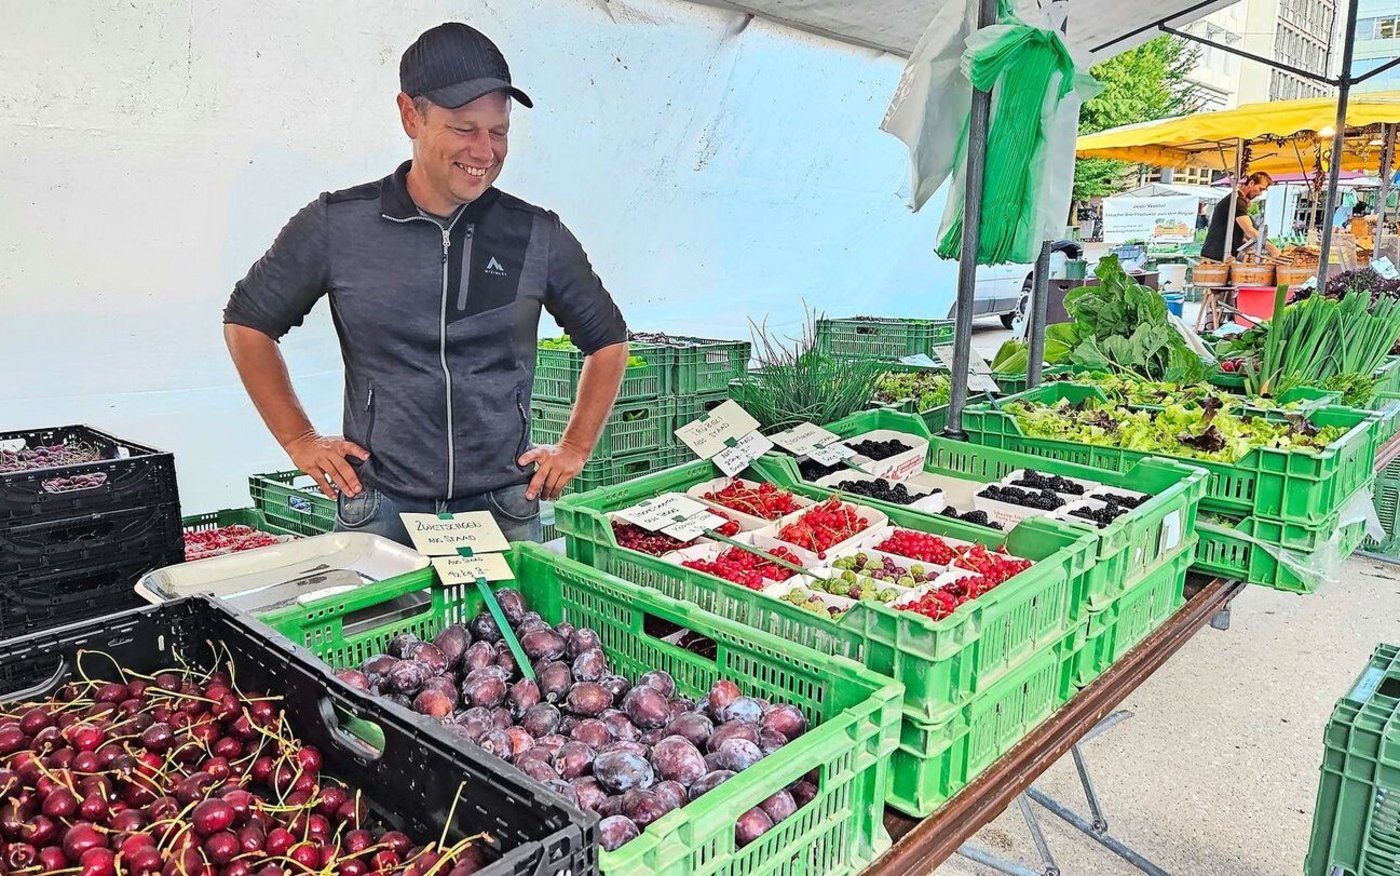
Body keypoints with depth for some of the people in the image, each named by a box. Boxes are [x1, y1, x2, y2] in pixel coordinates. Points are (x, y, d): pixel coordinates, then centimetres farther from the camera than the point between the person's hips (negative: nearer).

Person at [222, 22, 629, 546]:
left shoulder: (538, 236, 0)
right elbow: (247, 323, 11)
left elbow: (607, 340, 13)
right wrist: (299, 440, 5)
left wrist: (575, 448, 7)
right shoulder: (337, 225, -2)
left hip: (505, 511, 1)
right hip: (379, 512, 0)